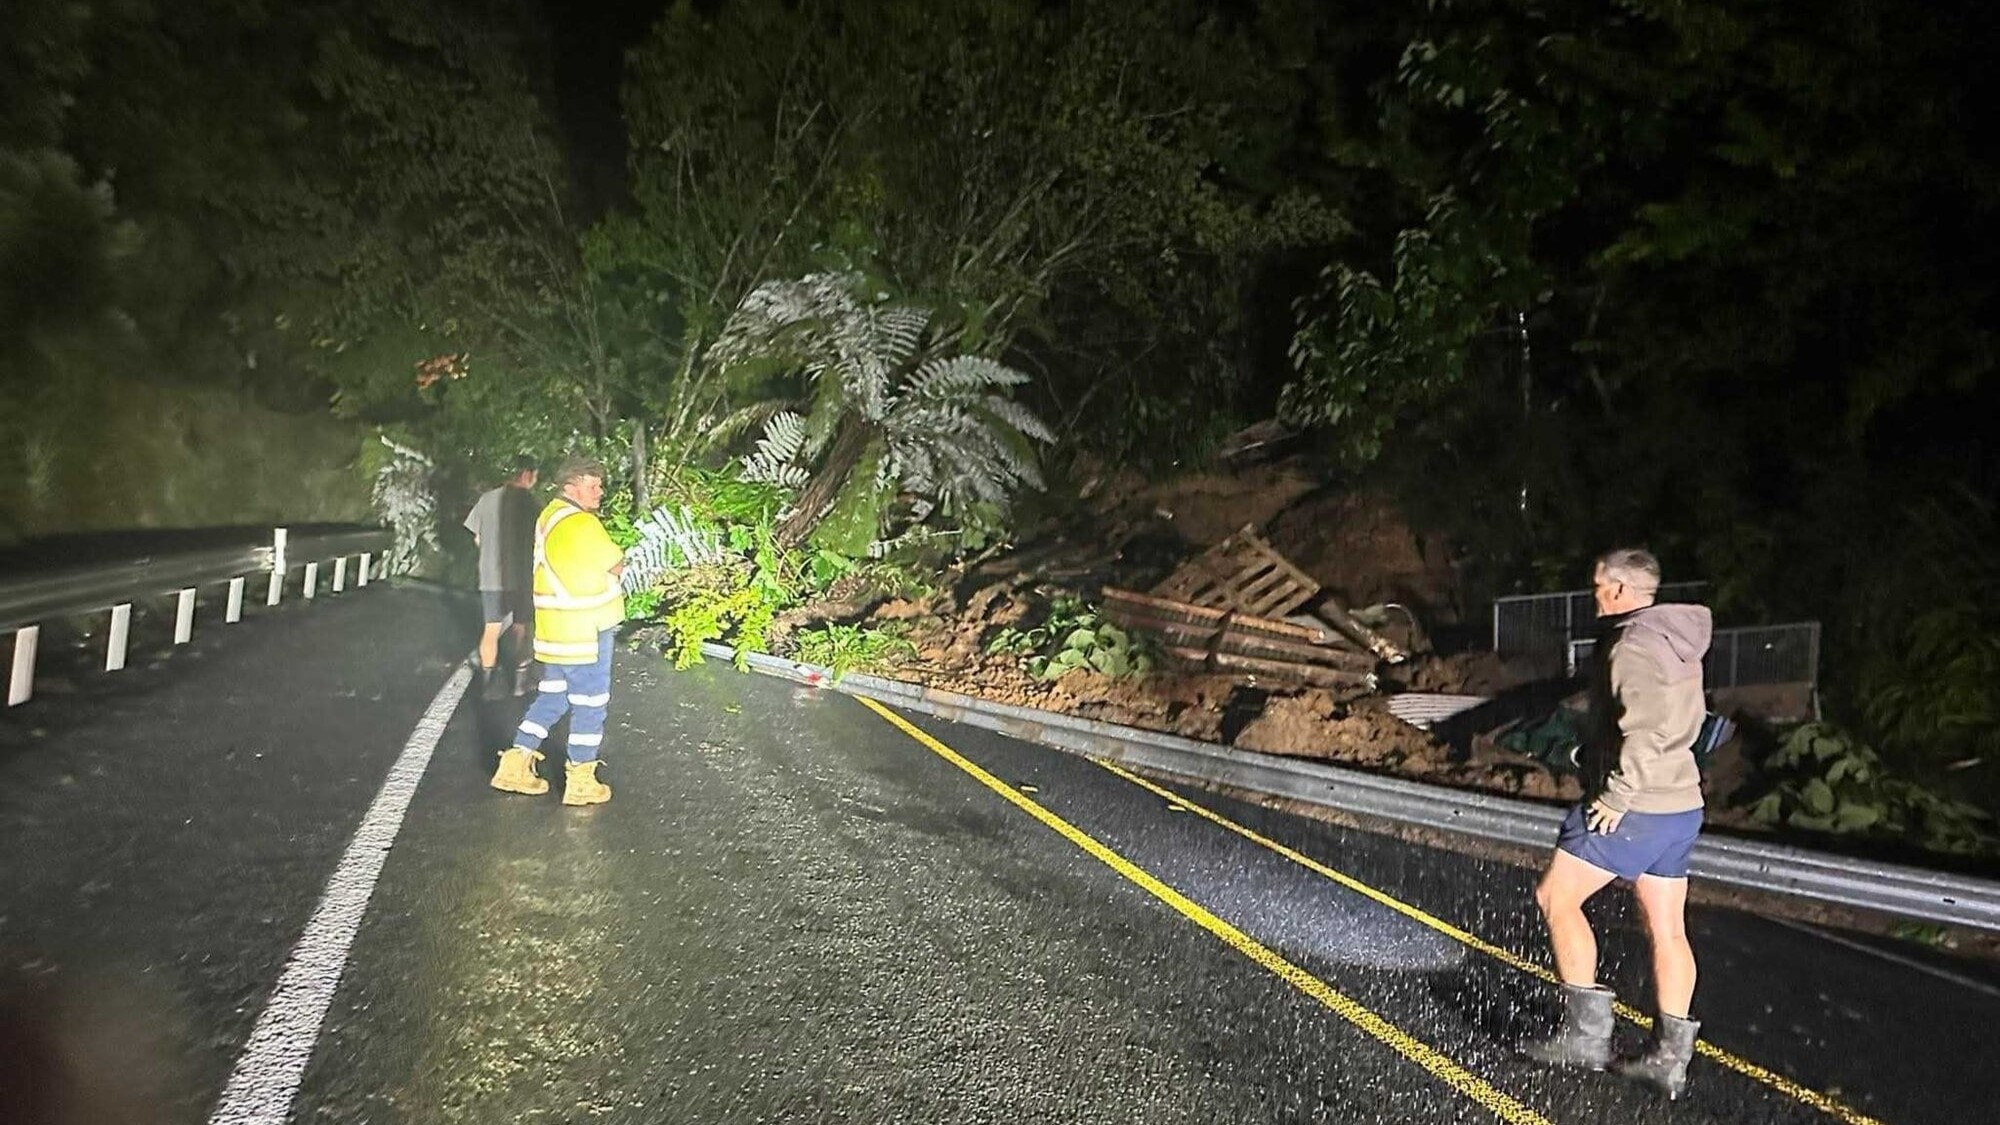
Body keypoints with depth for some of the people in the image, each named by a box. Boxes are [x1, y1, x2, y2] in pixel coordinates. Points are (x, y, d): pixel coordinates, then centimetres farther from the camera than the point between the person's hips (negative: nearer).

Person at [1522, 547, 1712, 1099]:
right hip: (1680, 804, 10)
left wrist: (1615, 796, -22)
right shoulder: (1678, 644, 13)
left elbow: (1646, 732, -29)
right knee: (1667, 930, 12)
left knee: (1556, 897, 1)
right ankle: (1670, 1055, 19)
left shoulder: (1633, 646, -17)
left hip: (1633, 809, -10)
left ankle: (1586, 1031, 4)